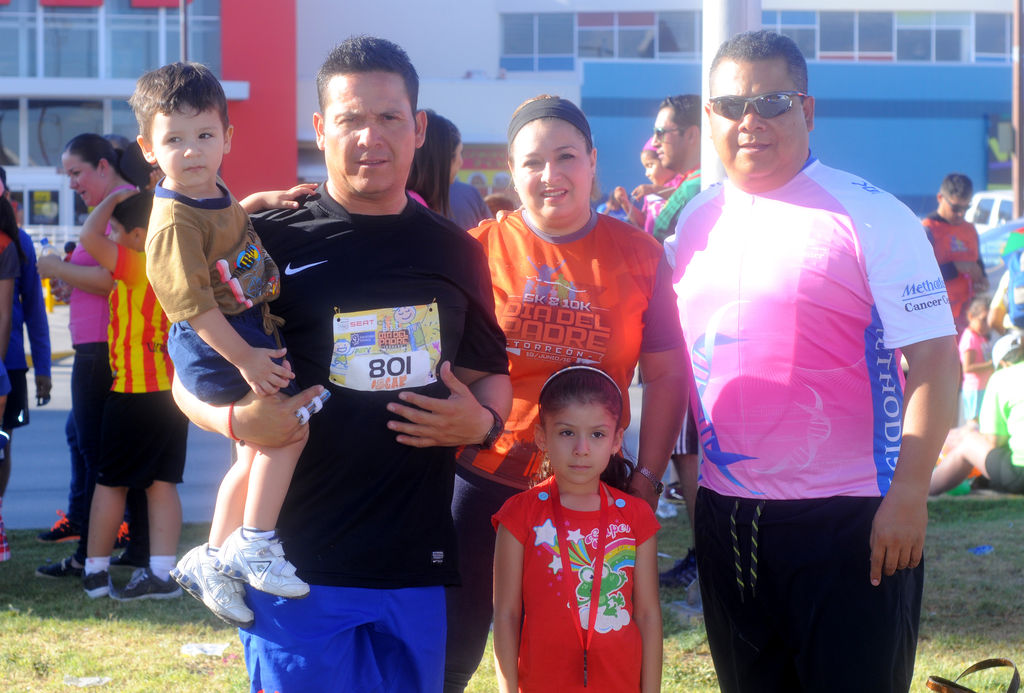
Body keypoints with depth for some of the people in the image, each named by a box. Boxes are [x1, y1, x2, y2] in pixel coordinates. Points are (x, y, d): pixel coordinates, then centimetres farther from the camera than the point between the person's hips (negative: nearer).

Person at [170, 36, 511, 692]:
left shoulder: (455, 252, 10)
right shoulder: (268, 244, -1)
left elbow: (490, 373, 20)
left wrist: (481, 419, -2)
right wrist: (238, 418, -17)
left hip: (417, 564, 4)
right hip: (299, 564, -3)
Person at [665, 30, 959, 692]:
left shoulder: (870, 216, -8)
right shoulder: (695, 222, 9)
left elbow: (934, 358, -11)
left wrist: (908, 492, -18)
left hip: (848, 515, -5)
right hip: (726, 514, 6)